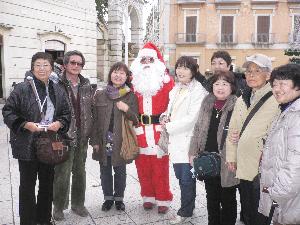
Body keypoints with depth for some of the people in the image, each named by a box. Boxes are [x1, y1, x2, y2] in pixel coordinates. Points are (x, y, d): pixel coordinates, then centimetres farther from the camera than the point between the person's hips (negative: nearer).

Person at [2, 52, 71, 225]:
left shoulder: (58, 91, 6)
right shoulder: (22, 89, -7)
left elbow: (67, 113, 11)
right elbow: (8, 112, -6)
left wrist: (59, 123, -9)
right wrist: (26, 124, -18)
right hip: (27, 145, -4)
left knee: (47, 184, 15)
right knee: (28, 185, 6)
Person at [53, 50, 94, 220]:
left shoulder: (87, 86, 8)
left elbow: (91, 110, 11)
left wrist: (91, 133, 7)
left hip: (82, 137, 5)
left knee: (80, 171, 15)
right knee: (62, 173, 2)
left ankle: (78, 204, 30)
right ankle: (59, 206, 21)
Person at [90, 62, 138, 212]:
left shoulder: (131, 97, 0)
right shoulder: (100, 95, 4)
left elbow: (136, 120, -1)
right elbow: (95, 120, 5)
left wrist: (127, 109, -19)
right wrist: (95, 141, 0)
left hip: (121, 142, -1)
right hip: (104, 141, 1)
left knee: (120, 171, 10)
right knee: (105, 171, 11)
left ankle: (119, 198, 28)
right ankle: (108, 198, 29)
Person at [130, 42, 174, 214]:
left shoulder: (166, 81, 2)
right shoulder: (134, 81, 11)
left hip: (159, 130, -3)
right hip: (140, 131, 3)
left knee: (160, 167, 0)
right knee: (143, 166, 8)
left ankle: (163, 199, 15)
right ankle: (148, 197, 24)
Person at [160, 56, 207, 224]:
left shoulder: (198, 90, -12)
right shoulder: (176, 89, 14)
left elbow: (192, 118, -18)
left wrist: (169, 126, -10)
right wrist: (165, 117, 1)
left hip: (188, 141, -7)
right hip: (175, 140, 8)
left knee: (186, 179, 2)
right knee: (180, 176, 15)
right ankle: (188, 207, 32)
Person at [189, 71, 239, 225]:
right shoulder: (207, 103, 5)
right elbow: (198, 129, 9)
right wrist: (193, 152, 6)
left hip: (226, 162, -5)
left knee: (227, 199, 13)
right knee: (211, 198, 20)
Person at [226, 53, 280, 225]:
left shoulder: (276, 100, -10)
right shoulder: (242, 100, 11)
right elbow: (233, 130, 15)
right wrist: (231, 157, 12)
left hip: (263, 168, -6)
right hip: (243, 167, 6)